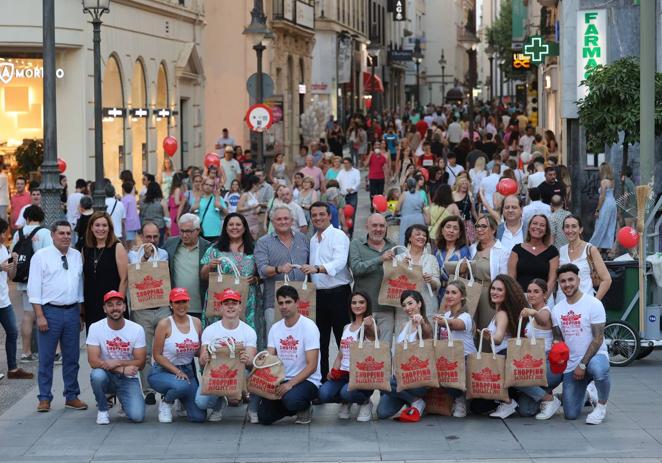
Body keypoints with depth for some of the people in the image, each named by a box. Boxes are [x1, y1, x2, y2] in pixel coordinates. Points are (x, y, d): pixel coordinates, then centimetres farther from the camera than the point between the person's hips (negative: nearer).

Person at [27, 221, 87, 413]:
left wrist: (80, 314, 13)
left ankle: (72, 396, 19)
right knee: (46, 358, 0)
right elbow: (34, 288, -6)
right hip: (49, 311, -4)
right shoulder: (41, 256, -4)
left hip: (72, 311, 4)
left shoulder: (76, 256, 10)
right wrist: (40, 316, -12)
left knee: (72, 357, 9)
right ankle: (44, 399, 7)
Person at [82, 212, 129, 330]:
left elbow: (124, 279, -6)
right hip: (91, 307, 4)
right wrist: (81, 309, 11)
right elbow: (83, 279, 16)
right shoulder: (86, 250, 11)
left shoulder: (117, 248, -2)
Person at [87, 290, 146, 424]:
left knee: (137, 416, -21)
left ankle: (124, 401, 17)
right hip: (107, 377, 0)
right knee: (97, 375, -37)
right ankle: (102, 409, -6)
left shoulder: (137, 329, -8)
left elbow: (140, 363, -7)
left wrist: (117, 363, -23)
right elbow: (93, 361, -17)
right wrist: (123, 369, -26)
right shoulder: (95, 328, -11)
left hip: (128, 379, 0)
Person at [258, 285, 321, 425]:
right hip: (282, 379, 6)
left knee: (290, 399, -37)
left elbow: (312, 366, -16)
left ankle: (305, 406, 1)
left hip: (308, 380, -6)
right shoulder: (275, 328, 8)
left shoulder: (308, 326, -11)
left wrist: (290, 384, -26)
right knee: (264, 417, -11)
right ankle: (295, 407, 18)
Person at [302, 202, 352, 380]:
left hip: (338, 293, -8)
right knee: (320, 341, 10)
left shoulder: (338, 236, -8)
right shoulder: (313, 240, 17)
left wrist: (317, 269, -37)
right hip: (319, 294, 8)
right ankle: (321, 377, 16)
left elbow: (340, 262, -24)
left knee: (343, 339, -5)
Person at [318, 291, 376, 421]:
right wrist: (333, 371, -1)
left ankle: (365, 402, 1)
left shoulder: (369, 324, -3)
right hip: (343, 373, 5)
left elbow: (373, 337, -30)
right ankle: (346, 403, 11)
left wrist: (369, 328, -54)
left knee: (347, 392, -36)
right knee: (324, 394, -24)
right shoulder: (346, 328, 18)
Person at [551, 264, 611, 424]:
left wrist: (582, 364, -18)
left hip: (595, 355, -5)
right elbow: (558, 339, 12)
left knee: (598, 369, -43)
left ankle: (602, 405, -13)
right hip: (570, 365, 5)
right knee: (570, 414, -5)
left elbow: (598, 339, -12)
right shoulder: (557, 309, 9)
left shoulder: (593, 304, -9)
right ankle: (586, 395, 32)